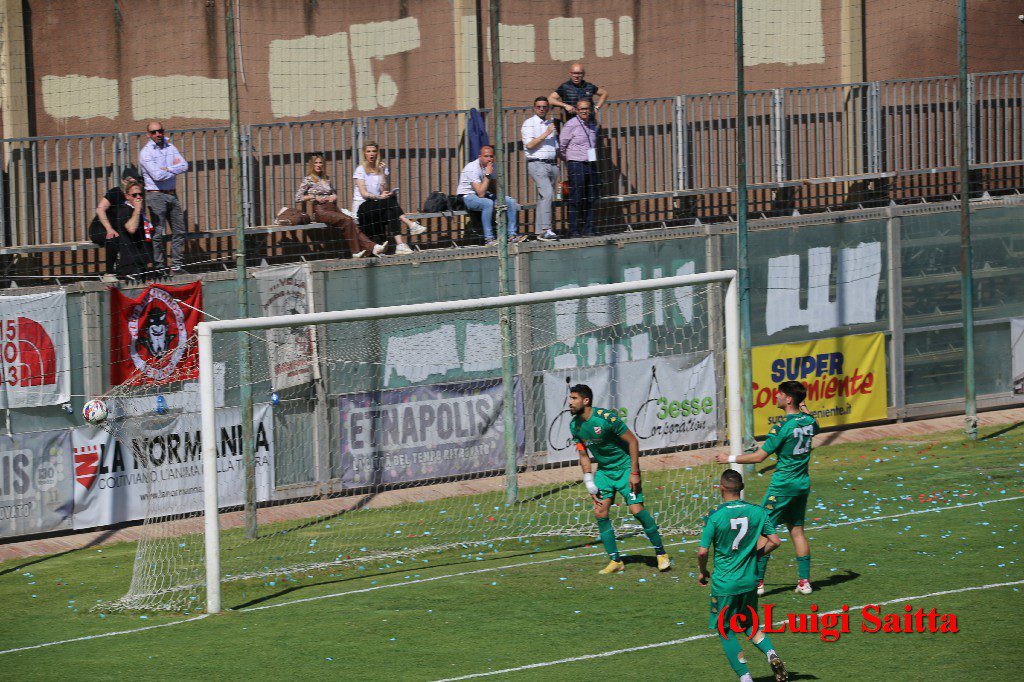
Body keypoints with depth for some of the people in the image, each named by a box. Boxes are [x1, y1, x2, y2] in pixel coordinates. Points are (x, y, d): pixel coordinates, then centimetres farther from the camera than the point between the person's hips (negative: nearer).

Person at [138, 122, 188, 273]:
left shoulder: (170, 147, 10)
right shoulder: (146, 152, -7)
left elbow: (184, 165, -2)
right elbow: (157, 175, -18)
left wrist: (167, 169, -14)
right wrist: (176, 169, -5)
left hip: (172, 194, 6)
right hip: (156, 195, -6)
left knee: (179, 231, 7)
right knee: (158, 233, -8)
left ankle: (177, 265, 14)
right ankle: (158, 267, -3)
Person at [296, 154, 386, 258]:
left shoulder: (326, 179, 22)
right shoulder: (308, 180, 5)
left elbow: (334, 193, 32)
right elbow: (297, 198, -1)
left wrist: (334, 196, 8)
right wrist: (314, 197, -9)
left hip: (333, 209, 6)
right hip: (320, 211, -6)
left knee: (352, 224, -20)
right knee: (346, 221, -29)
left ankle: (372, 247, -36)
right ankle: (356, 252, -29)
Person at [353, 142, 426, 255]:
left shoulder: (381, 168, 13)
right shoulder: (360, 170, 1)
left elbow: (384, 190, -2)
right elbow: (364, 194, -11)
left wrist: (382, 172, -7)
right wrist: (379, 197, -25)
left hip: (377, 206, 4)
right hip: (361, 207, -4)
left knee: (391, 213, -31)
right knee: (390, 202, -30)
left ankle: (399, 244, -44)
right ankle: (410, 225, -36)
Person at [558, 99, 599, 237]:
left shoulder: (592, 125, 12)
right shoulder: (571, 125, -8)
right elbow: (561, 145, -2)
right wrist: (568, 161, 8)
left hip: (591, 164, 7)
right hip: (576, 165, -7)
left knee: (591, 199, 7)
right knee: (576, 199, -7)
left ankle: (588, 230, 13)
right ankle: (574, 230, -5)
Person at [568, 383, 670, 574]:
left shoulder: (607, 418, -22)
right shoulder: (575, 425, -2)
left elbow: (633, 442, -15)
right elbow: (583, 455, 9)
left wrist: (634, 473, -17)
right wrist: (590, 485, 2)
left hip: (625, 466, -6)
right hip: (603, 470, 6)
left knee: (637, 510, -15)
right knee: (600, 513, -5)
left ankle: (661, 553, 0)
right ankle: (615, 561, 4)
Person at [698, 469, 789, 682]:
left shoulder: (714, 516, -14)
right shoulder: (757, 512, -4)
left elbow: (702, 552, -14)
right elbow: (775, 541, -1)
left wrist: (702, 572, 5)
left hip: (724, 583, -4)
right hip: (750, 580, 4)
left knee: (725, 631, 10)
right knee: (750, 624, 22)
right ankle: (771, 653, -5)